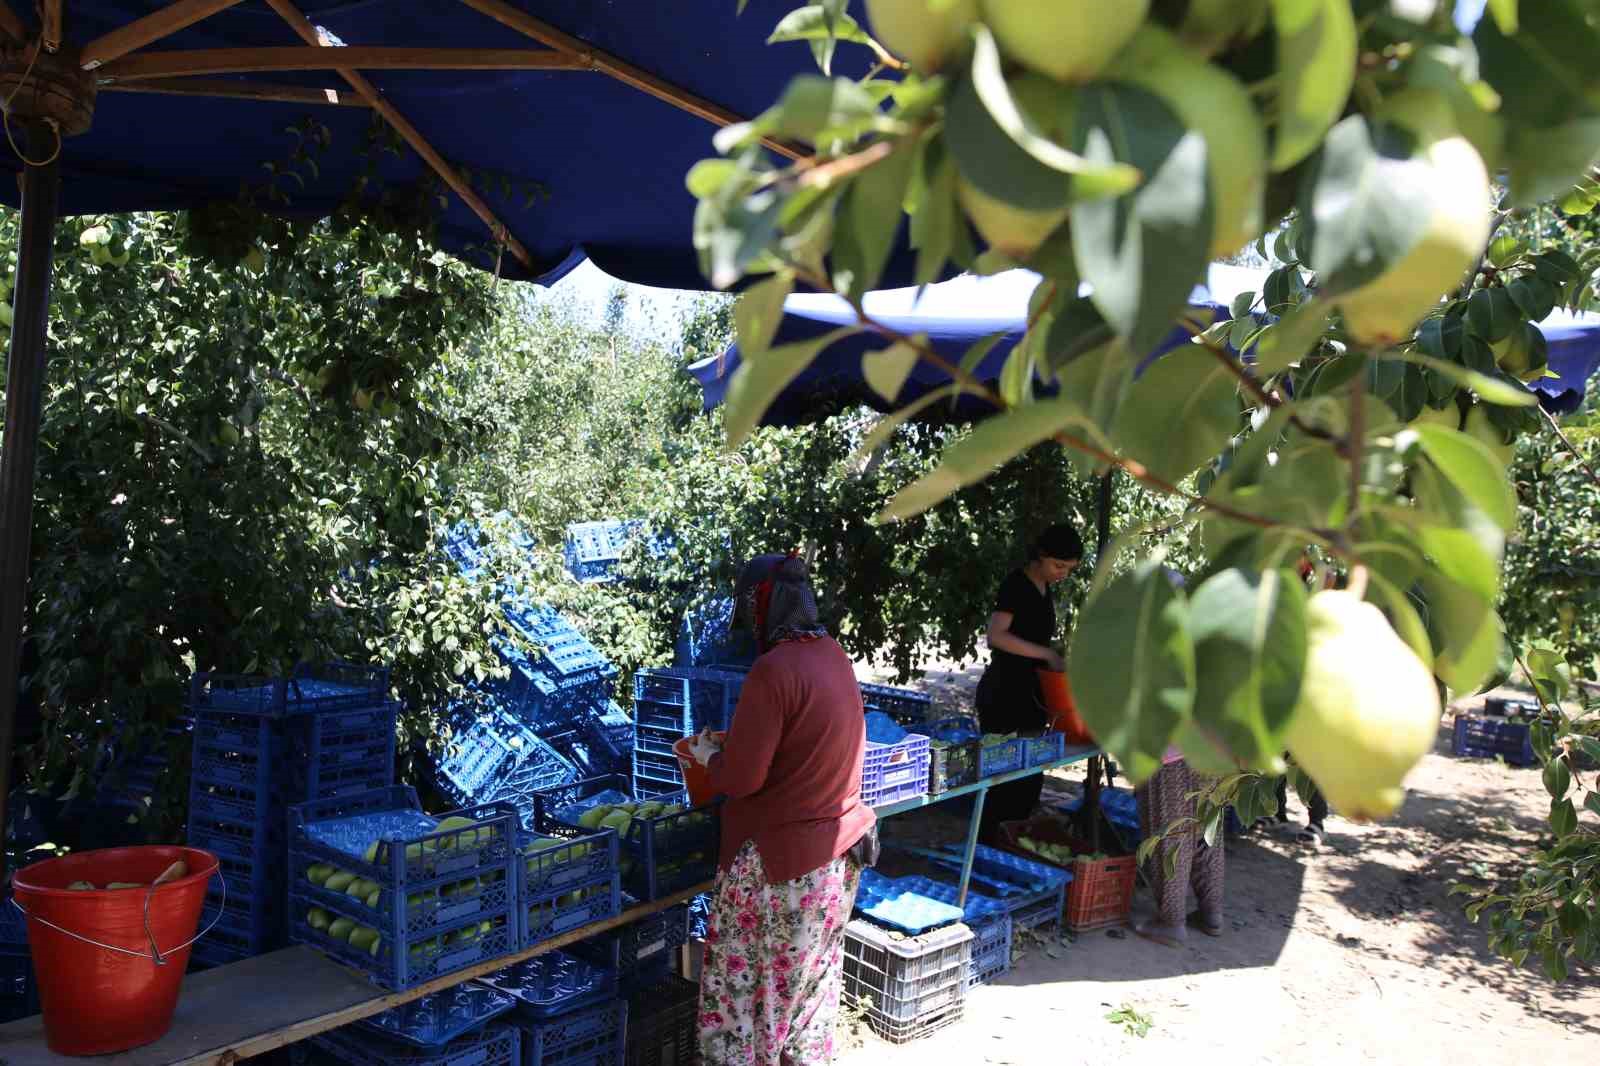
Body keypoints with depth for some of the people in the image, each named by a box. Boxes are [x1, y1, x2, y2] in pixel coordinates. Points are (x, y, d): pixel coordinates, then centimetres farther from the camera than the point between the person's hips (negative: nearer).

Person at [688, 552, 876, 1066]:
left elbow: (740, 778, -20)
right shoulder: (833, 656, 2)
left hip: (779, 860, -8)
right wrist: (736, 741, 15)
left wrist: (707, 755, 0)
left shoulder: (774, 668, -23)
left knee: (739, 986, 8)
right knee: (813, 977, 21)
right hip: (837, 849, 8)